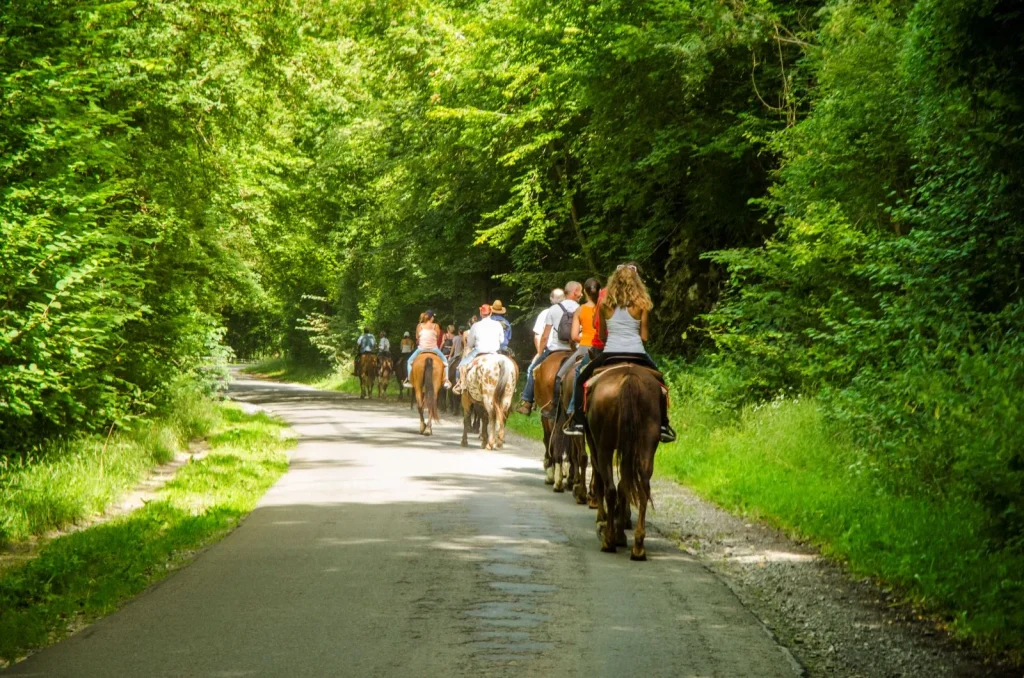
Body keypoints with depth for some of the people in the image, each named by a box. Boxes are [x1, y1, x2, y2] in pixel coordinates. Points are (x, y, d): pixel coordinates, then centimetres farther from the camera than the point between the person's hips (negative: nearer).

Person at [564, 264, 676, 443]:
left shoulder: (605, 306, 5)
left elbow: (602, 336, 12)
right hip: (637, 354, 0)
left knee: (582, 380, 21)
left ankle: (578, 422, 9)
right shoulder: (641, 305, 2)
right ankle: (663, 426, 17)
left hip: (610, 354, 0)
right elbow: (644, 336, 5)